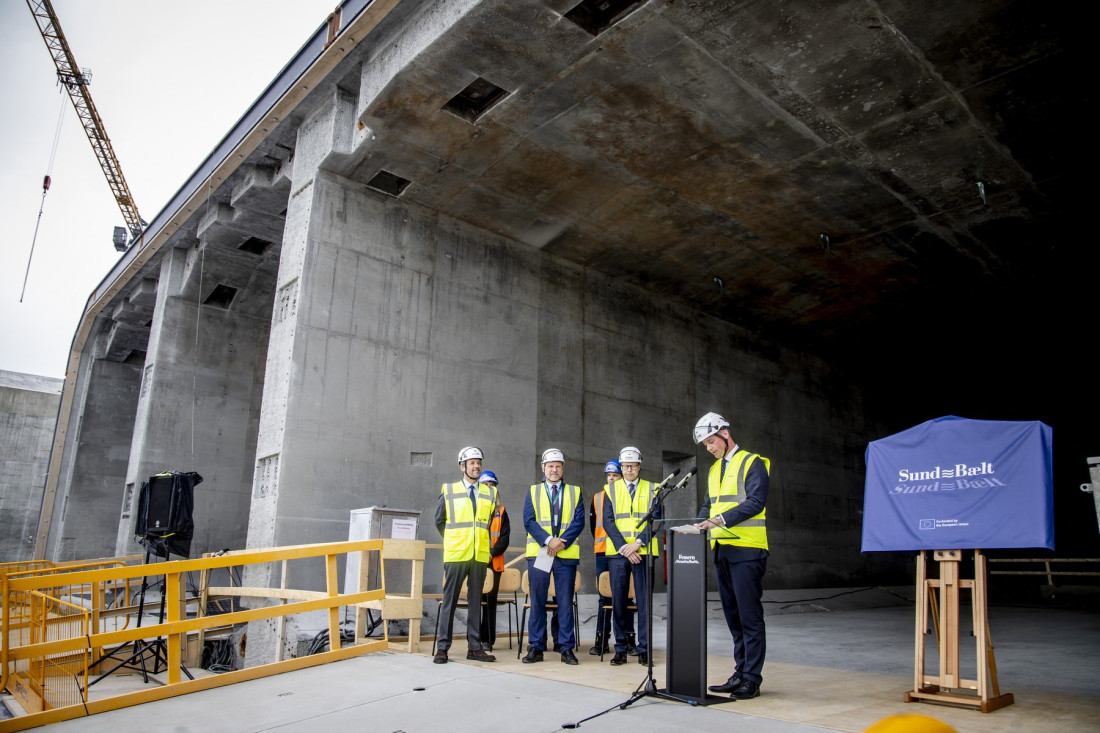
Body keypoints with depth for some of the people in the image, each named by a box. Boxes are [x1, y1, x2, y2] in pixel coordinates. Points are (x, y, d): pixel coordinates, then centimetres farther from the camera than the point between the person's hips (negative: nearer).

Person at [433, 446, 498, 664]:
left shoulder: (491, 493, 8)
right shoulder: (448, 491, 2)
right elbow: (439, 521, 11)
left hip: (480, 555, 2)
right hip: (456, 555, -2)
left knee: (476, 601, 7)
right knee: (449, 601, 0)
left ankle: (475, 647, 13)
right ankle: (442, 647, 7)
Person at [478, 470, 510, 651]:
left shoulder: (501, 512, 11)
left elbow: (504, 537, 4)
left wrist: (493, 553, -10)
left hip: (493, 562, 1)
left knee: (490, 600, 2)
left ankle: (488, 639, 7)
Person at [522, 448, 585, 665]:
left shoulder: (575, 492, 10)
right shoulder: (533, 491, 10)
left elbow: (579, 521, 1)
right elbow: (528, 521, 0)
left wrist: (561, 541, -13)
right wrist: (548, 540, -13)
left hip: (567, 555, 0)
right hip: (538, 553, 0)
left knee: (566, 602, 2)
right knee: (537, 602, 4)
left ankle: (567, 648, 10)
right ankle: (536, 647, 12)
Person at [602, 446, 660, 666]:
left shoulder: (652, 490, 8)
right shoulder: (611, 490, 8)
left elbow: (655, 521, -1)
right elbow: (608, 522, 0)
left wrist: (638, 543, -13)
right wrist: (623, 547, -11)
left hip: (644, 552, -1)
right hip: (617, 553, 1)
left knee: (644, 600, 1)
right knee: (618, 600, 3)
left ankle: (644, 649, 9)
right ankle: (620, 649, 13)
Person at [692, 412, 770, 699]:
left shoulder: (753, 463, -5)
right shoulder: (714, 469, 18)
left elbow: (756, 501, -17)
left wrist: (721, 519, -26)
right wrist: (701, 525, 1)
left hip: (746, 549, -8)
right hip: (721, 549, 8)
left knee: (750, 616, -3)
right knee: (733, 615, 12)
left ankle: (752, 678, 4)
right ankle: (740, 673, 21)